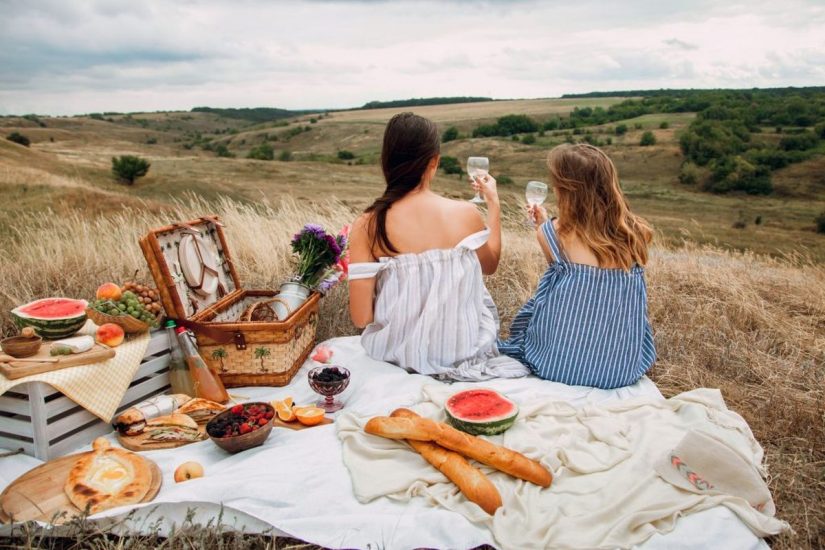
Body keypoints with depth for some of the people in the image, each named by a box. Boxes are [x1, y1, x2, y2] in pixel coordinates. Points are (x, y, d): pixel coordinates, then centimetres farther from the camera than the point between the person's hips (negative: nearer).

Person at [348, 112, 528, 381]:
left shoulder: (367, 226, -17)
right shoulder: (465, 214, -15)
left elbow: (361, 317, -15)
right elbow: (490, 265, 7)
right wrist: (493, 203, 16)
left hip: (398, 352, 1)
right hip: (464, 347, 0)